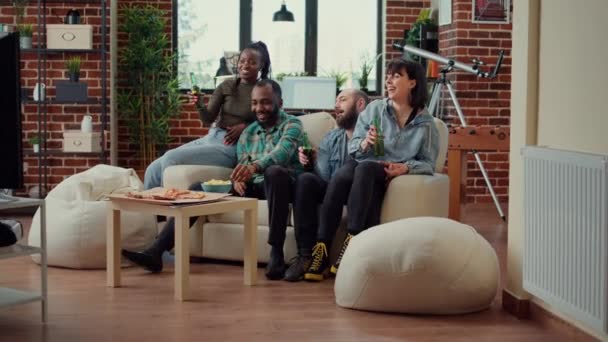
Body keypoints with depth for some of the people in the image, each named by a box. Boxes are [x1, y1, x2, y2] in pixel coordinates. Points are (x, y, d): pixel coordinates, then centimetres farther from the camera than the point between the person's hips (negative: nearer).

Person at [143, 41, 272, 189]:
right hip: (211, 137, 5)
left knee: (171, 158, -22)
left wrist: (245, 126, -16)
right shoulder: (226, 86, 10)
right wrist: (199, 105, -14)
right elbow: (208, 119, 7)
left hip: (232, 146, -5)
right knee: (154, 168, -8)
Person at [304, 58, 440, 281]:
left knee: (365, 168, -37)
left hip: (394, 177, -2)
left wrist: (406, 167, -16)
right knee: (341, 175, -35)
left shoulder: (426, 123, 7)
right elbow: (353, 148, 7)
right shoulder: (374, 109, 11)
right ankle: (321, 250, -38)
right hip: (363, 167, 2)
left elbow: (428, 163, 3)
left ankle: (351, 242, -39)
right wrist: (365, 144, -16)